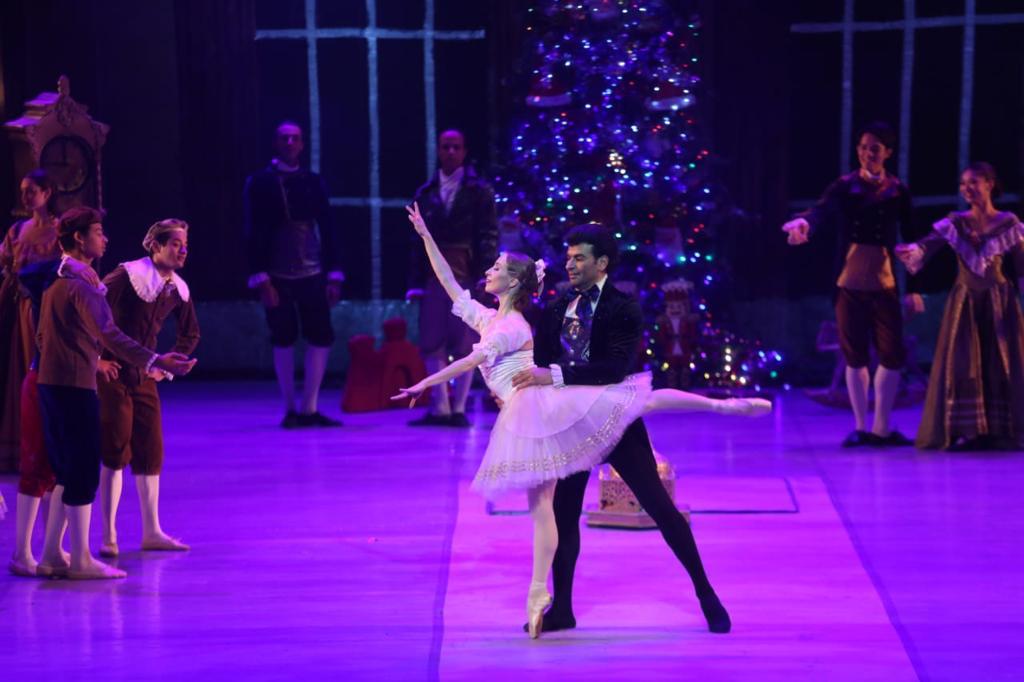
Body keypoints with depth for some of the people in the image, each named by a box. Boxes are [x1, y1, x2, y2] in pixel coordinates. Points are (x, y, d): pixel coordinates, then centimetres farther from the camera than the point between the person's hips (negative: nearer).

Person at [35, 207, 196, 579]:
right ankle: (81, 560, -1)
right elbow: (108, 333, -28)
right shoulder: (81, 284, -16)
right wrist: (156, 361, -35)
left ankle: (51, 553, 17)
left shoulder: (56, 281, 15)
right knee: (84, 472, -4)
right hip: (76, 387, -10)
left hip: (51, 384, 10)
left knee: (67, 471, 15)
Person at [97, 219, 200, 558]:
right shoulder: (128, 276, -16)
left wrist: (166, 366, 14)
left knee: (151, 453, 7)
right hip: (112, 374, -7)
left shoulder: (178, 290, 6)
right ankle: (108, 536, -1)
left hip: (144, 377, 7)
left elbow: (190, 335, 22)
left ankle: (152, 532, 15)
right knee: (116, 452, -7)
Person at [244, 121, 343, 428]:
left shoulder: (313, 182, 8)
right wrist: (261, 279, -11)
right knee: (284, 339, 1)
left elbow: (328, 229, 9)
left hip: (311, 274, 3)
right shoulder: (260, 183, 0)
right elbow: (254, 232, -3)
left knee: (321, 338, -2)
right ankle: (290, 410, 10)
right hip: (277, 275, -3)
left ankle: (309, 408, 7)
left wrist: (334, 275, 3)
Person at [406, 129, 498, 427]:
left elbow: (489, 236, -3)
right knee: (432, 344, 0)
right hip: (433, 276, 3)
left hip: (467, 276, -3)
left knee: (464, 344, -2)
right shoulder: (425, 193, 11)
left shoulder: (479, 190, 3)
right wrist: (416, 281, 4)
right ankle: (439, 408, 5)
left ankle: (459, 408, 3)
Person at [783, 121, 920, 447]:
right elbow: (822, 210, -18)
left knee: (892, 355, -2)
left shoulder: (898, 191, 4)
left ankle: (882, 428, 11)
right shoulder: (845, 186, 1)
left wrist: (914, 287, 3)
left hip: (885, 284, 1)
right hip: (850, 283, -1)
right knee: (855, 356, 5)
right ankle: (860, 427, 14)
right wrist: (803, 223, -42)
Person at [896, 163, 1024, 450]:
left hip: (999, 302, -1)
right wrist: (911, 252, -35)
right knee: (961, 364, -6)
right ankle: (967, 431, -5)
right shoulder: (955, 222, 3)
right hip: (965, 302, 1)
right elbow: (929, 244, -14)